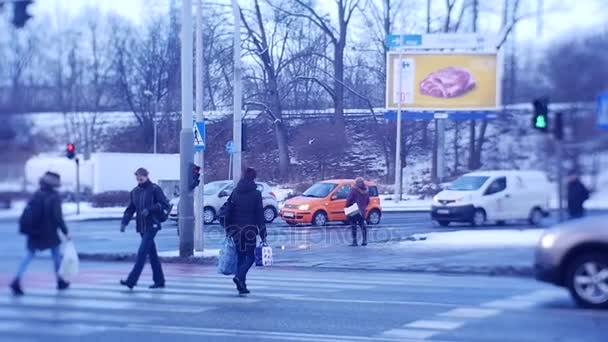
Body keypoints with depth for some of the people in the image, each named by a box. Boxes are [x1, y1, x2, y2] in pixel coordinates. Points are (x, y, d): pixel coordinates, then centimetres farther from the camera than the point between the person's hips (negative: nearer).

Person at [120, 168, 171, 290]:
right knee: (152, 254, 10)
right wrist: (124, 222, -1)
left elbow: (165, 205, -8)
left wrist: (149, 209, -19)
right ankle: (159, 281, 16)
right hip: (141, 227, 7)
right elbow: (130, 209, 14)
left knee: (142, 252, -12)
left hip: (152, 226, -7)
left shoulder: (155, 189, -6)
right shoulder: (135, 191, 12)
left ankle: (131, 281, -17)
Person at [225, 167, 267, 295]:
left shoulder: (235, 192, 6)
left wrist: (229, 230, 13)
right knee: (250, 256, 4)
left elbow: (228, 211, 7)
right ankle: (239, 276, -21)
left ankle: (242, 286, 12)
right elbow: (259, 214, -6)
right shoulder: (256, 193, -6)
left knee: (241, 256, 13)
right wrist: (263, 233, -3)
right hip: (250, 230, -4)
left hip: (236, 230, 4)